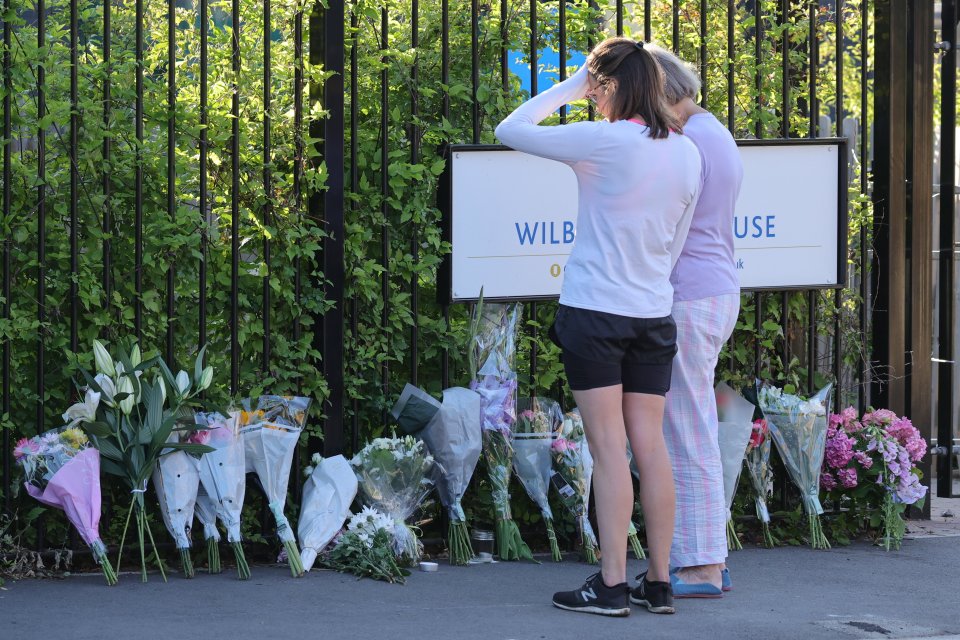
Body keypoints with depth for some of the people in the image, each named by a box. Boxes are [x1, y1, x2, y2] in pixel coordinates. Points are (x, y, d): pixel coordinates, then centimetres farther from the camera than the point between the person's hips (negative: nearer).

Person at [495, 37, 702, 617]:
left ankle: (612, 586, -3)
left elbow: (510, 131, -7)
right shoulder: (687, 152, 6)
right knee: (650, 445, 7)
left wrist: (567, 88, 3)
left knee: (610, 448, -4)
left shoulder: (603, 142, -12)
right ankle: (659, 584, 9)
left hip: (595, 309, -5)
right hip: (654, 314, 5)